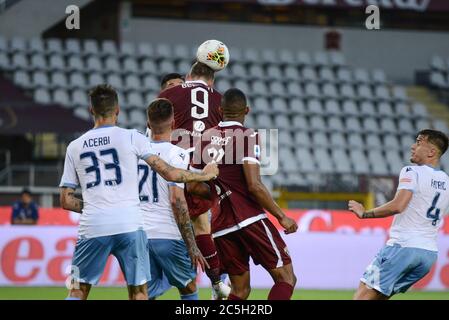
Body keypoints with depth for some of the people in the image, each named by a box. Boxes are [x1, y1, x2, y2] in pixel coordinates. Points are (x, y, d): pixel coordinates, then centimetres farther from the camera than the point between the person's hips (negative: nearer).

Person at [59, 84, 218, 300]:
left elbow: (66, 201, 10)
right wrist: (203, 175, 16)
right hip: (129, 225, -1)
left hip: (92, 226, 1)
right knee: (138, 292, 8)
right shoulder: (131, 138, 3)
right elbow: (168, 173, 2)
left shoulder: (74, 147, 11)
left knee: (78, 292, 10)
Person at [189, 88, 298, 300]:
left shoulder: (205, 138, 11)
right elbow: (254, 185, -16)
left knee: (240, 289, 14)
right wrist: (282, 217, -8)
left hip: (221, 225, 7)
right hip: (249, 218, -7)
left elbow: (193, 186, 13)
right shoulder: (248, 136, -7)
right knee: (286, 277, -1)